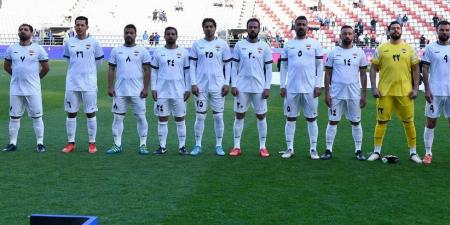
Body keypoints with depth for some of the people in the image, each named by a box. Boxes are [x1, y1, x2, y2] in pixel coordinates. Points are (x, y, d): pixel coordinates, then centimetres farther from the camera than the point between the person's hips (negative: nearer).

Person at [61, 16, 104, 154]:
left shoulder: (93, 43, -2)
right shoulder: (69, 43, 5)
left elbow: (99, 61, 9)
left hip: (89, 84, -2)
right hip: (72, 83, 3)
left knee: (90, 113, 2)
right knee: (71, 113, 5)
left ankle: (92, 143, 10)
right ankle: (71, 143, 13)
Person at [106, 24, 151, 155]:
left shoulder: (142, 51, 2)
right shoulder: (116, 51, 8)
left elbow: (147, 70, 0)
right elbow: (111, 70, 8)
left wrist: (145, 88, -7)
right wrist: (110, 87, 0)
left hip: (137, 91, -2)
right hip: (119, 91, 2)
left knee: (141, 117, 1)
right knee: (118, 117, 4)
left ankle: (143, 145, 10)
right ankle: (117, 145, 12)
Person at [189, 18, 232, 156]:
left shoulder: (222, 44, 5)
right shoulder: (197, 45, 6)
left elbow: (228, 65, 6)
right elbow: (192, 65, 5)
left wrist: (226, 84, -2)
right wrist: (193, 84, -4)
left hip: (218, 86, 0)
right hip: (201, 86, 0)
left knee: (218, 116, 4)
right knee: (200, 116, 3)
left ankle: (219, 146, 13)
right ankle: (198, 146, 12)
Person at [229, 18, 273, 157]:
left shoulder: (264, 47, 3)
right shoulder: (239, 45, 3)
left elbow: (268, 69, 3)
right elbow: (234, 66, 4)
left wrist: (267, 87, -4)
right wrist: (233, 85, -3)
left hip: (259, 88, 0)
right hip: (242, 88, 0)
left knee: (261, 116, 5)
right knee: (239, 115, 4)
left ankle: (262, 147, 14)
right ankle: (236, 146, 12)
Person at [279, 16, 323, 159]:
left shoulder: (315, 44, 3)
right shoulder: (288, 45, 8)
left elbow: (320, 66, 2)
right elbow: (283, 67, 10)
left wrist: (318, 85, -4)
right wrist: (282, 86, 4)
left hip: (310, 88, -2)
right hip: (291, 88, 2)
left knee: (311, 119, 4)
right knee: (290, 118, 6)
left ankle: (313, 149, 12)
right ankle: (290, 148, 15)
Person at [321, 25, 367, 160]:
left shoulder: (359, 53, 3)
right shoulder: (333, 53, 1)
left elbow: (363, 75, 5)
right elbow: (327, 74, 3)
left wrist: (363, 94, 1)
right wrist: (326, 93, -4)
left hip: (354, 94, 1)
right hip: (336, 93, -1)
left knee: (356, 122, 7)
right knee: (333, 121, 3)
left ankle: (358, 150, 17)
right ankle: (328, 150, 11)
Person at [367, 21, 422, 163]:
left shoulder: (409, 49, 8)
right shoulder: (381, 49, 5)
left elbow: (415, 69, 8)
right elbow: (373, 69, 4)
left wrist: (415, 88, -1)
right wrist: (374, 88, -5)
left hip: (405, 92, 1)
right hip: (385, 92, -1)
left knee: (408, 122, 5)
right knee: (381, 121, 3)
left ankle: (413, 152, 16)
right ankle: (376, 152, 13)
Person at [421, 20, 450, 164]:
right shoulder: (430, 48, 0)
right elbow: (425, 70, -1)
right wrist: (427, 89, -9)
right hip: (435, 92, -2)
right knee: (431, 123, 4)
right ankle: (428, 153, 14)